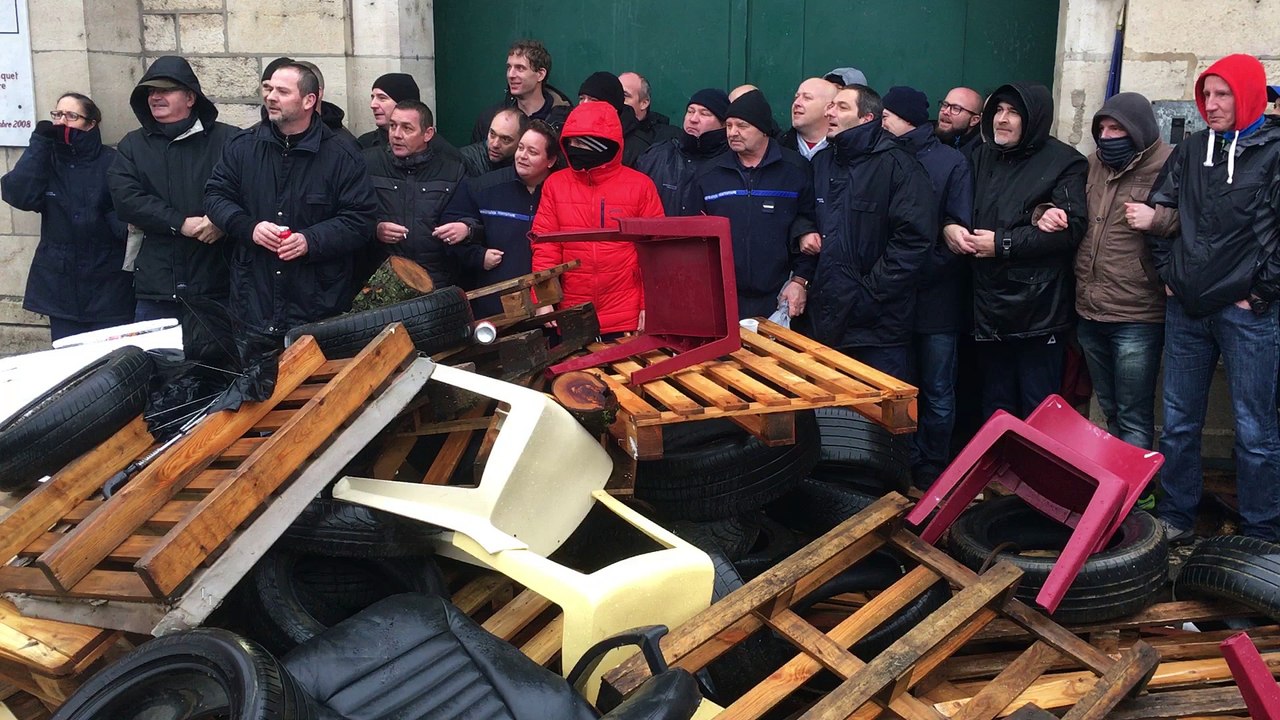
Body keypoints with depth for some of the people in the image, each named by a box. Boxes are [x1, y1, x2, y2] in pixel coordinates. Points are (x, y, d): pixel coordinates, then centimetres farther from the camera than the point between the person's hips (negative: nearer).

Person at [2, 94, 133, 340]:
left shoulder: (111, 162, -2)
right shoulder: (45, 159, 8)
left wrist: (126, 226, -27)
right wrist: (40, 142, -9)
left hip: (108, 283, -3)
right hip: (60, 283, 3)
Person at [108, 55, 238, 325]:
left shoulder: (226, 140, 3)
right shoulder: (132, 145, 12)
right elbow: (125, 199, -2)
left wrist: (222, 222, -23)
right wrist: (181, 223, -13)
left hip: (216, 287, -2)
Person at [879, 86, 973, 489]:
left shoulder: (950, 163, -3)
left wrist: (919, 273, -15)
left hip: (936, 300, -3)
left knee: (938, 394, 7)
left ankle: (933, 472, 19)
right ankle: (909, 466, 23)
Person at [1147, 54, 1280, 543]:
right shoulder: (1191, 151, 10)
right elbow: (1158, 210, 17)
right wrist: (1167, 273, 10)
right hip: (1187, 308, 5)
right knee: (1178, 421, 12)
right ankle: (1175, 517, 25)